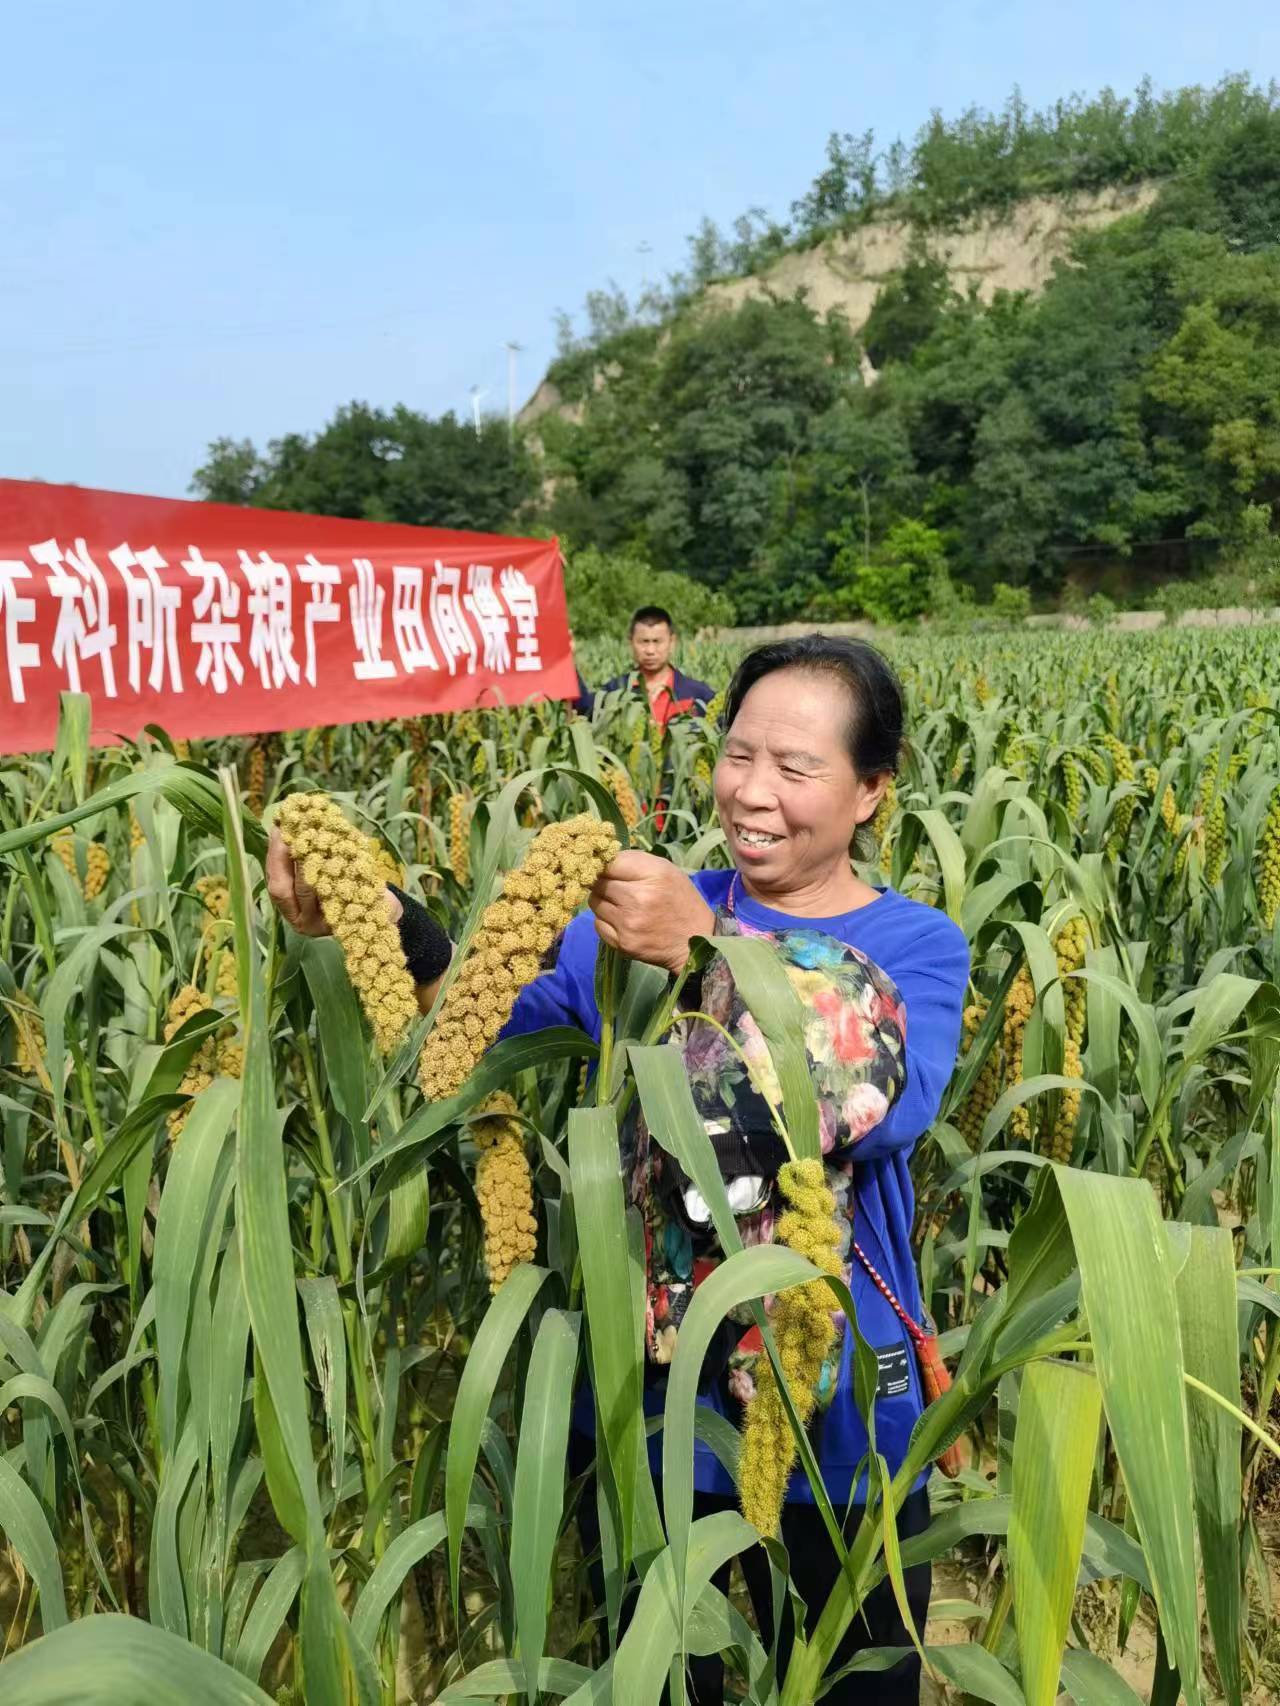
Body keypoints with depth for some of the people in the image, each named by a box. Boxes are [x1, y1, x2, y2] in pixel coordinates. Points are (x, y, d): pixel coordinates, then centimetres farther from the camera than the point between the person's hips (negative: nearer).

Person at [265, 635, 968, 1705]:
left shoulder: (918, 945, -7)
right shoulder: (650, 910, -2)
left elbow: (881, 1113, -26)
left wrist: (706, 952, -36)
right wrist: (379, 921, -32)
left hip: (835, 1416, -1)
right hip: (644, 1390, 2)